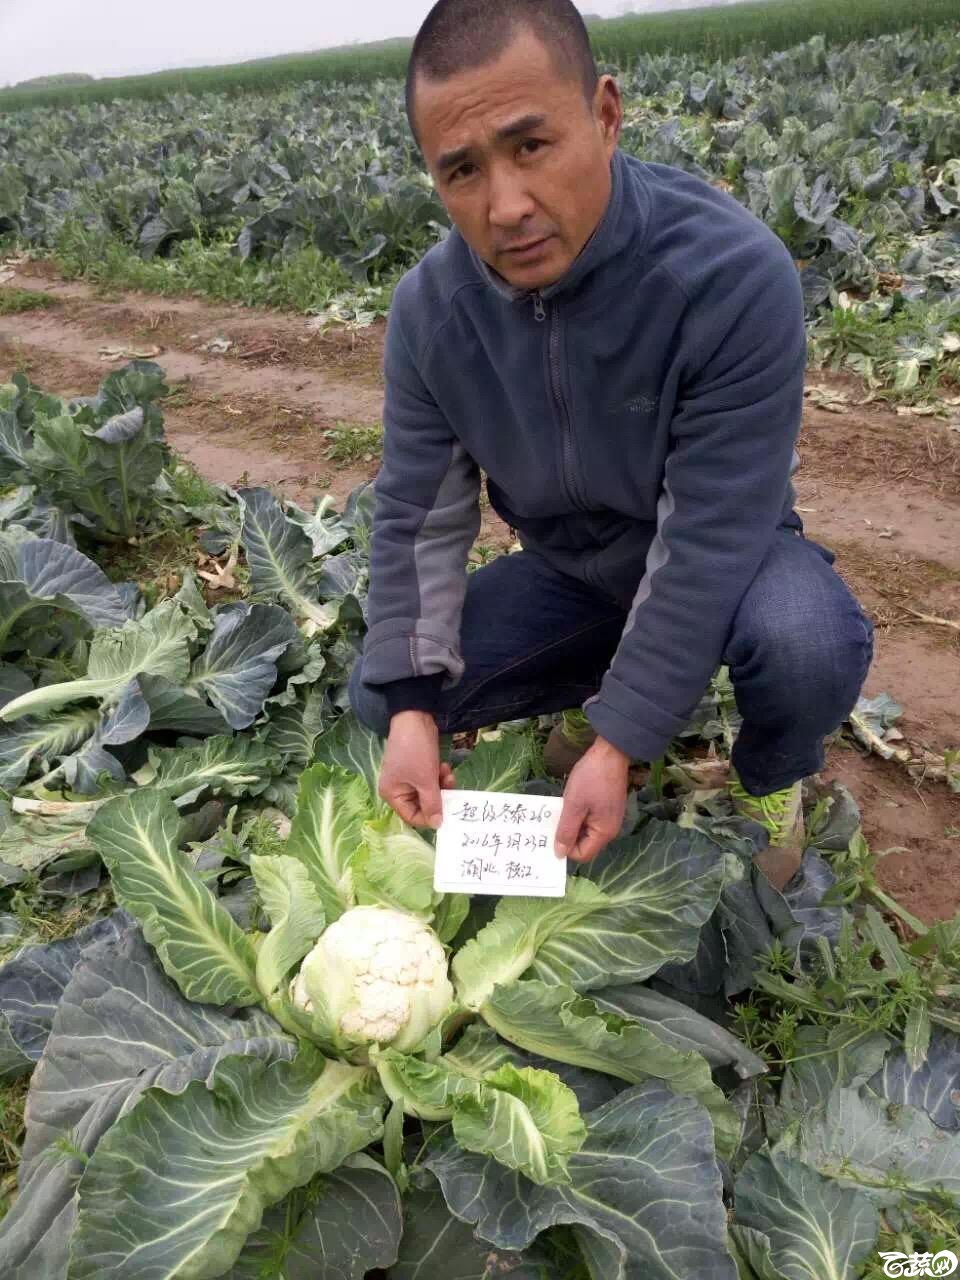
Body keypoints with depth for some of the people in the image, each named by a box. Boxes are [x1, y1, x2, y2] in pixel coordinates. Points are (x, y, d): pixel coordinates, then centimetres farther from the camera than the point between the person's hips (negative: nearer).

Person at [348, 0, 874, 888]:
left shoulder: (735, 274, -31)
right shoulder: (430, 307, -17)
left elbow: (709, 535, -30)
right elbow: (416, 514, -11)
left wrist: (619, 745, -29)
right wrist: (411, 709, -19)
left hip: (723, 553, -3)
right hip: (571, 571, 4)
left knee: (807, 645, -37)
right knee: (380, 701, -5)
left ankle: (772, 781, 1)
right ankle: (618, 674, 14)